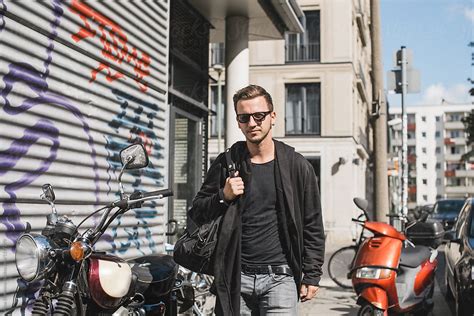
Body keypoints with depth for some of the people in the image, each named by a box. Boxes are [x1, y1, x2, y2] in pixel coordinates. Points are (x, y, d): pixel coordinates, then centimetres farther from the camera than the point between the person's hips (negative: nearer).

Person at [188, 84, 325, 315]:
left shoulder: (297, 165, 3)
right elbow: (197, 214, 11)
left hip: (279, 276, -1)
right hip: (236, 277, 2)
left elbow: (313, 225, 5)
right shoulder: (226, 164, 6)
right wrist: (223, 197, -8)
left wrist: (312, 276, 1)